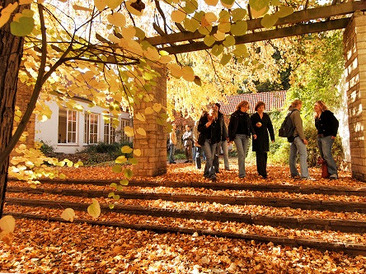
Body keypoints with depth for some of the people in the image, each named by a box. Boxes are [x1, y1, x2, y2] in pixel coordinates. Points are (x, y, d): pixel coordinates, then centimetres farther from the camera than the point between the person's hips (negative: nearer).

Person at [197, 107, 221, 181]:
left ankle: (206, 173, 20)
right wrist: (205, 126, -21)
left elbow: (219, 130, 14)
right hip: (205, 140, -3)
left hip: (213, 140, 4)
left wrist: (218, 139, 9)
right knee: (209, 157, -14)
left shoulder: (216, 120, 2)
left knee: (211, 158, 4)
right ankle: (212, 174, -13)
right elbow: (199, 129, -4)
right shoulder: (203, 118, -6)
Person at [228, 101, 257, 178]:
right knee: (241, 154, -14)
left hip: (246, 136, 5)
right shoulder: (235, 115, -1)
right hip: (237, 136, -5)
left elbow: (250, 125, 18)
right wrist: (231, 138, -6)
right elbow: (230, 127, -2)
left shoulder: (247, 116, 15)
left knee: (244, 155, 6)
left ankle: (242, 172, 16)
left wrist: (253, 133, -1)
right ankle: (242, 173, -14)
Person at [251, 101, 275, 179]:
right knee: (259, 154, -8)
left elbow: (270, 127, 12)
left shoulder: (266, 116, 11)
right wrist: (255, 125, -20)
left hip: (265, 137, 4)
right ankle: (262, 173, -9)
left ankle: (262, 171, 20)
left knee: (264, 154, 8)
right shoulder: (253, 116, 0)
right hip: (257, 137, -4)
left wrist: (272, 137, 7)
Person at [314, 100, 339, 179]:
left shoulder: (327, 113, -2)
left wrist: (334, 134, -14)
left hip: (327, 137, -8)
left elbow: (336, 122, -10)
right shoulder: (317, 117, 20)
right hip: (319, 137, 8)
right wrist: (319, 134, 11)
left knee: (327, 155, -18)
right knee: (323, 156, 6)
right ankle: (328, 172, 11)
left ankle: (334, 173, -16)